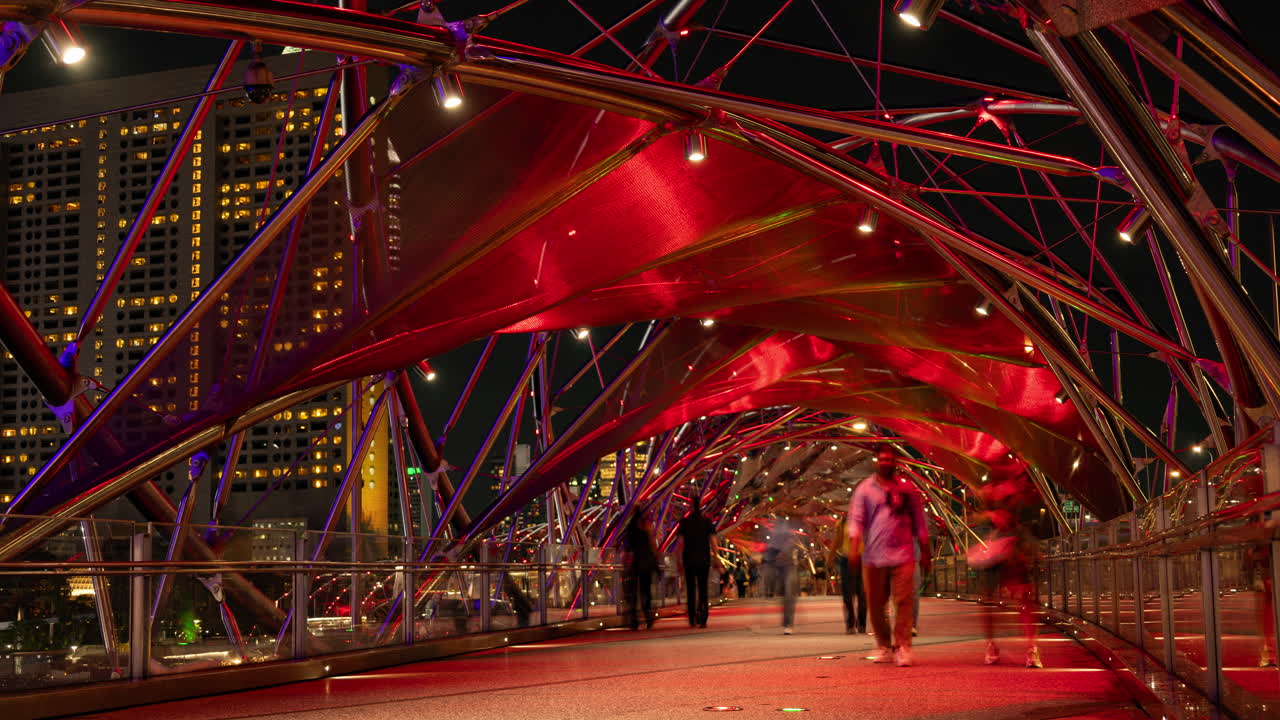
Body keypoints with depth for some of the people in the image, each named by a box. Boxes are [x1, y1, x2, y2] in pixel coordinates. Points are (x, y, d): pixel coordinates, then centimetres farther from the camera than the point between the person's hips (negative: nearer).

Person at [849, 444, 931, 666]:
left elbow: (919, 523, 14)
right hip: (873, 557, 0)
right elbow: (856, 519, 1)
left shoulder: (907, 489, 11)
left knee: (903, 602, -10)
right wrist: (854, 545, -15)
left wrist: (925, 553, 11)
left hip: (902, 556, 0)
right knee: (876, 605, 4)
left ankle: (902, 646, -9)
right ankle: (883, 646, 17)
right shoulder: (864, 490, 8)